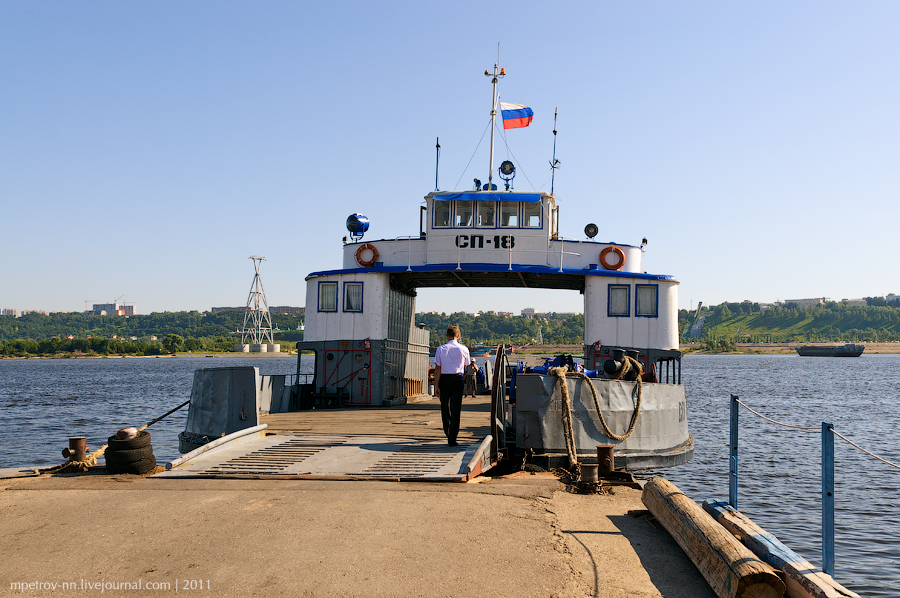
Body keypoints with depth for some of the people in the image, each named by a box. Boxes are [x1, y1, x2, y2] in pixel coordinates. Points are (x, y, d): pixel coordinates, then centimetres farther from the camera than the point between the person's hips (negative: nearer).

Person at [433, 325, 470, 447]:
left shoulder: (441, 349, -4)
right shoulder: (463, 349, -2)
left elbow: (437, 369, -6)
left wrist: (437, 386, -2)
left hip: (444, 379, 1)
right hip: (458, 379, -1)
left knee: (445, 408, 19)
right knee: (456, 409, 1)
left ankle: (447, 431, 37)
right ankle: (452, 439, -2)